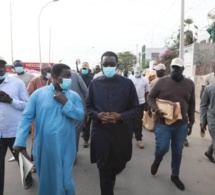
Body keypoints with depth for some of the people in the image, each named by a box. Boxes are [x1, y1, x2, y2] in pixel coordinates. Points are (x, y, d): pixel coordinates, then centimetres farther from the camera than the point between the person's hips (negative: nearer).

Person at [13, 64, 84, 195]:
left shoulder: (74, 96, 0)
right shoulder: (38, 94, -5)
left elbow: (80, 116, -8)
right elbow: (27, 117, -5)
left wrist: (65, 103, -16)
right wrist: (20, 141, -11)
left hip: (65, 147, 1)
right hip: (44, 146, -1)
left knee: (65, 180, 13)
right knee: (47, 179, 19)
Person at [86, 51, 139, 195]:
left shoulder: (127, 83, -4)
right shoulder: (94, 83, 0)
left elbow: (135, 108, 0)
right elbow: (88, 107, 7)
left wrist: (120, 116, -19)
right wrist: (97, 115, -14)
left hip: (122, 132, 1)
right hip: (101, 132, -1)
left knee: (119, 165, 19)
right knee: (103, 167, 6)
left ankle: (110, 179, 54)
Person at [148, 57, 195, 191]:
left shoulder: (190, 84, 2)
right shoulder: (162, 81, -7)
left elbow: (191, 104, 10)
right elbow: (151, 97, -1)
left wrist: (191, 122, 10)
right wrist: (155, 109, -19)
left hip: (181, 125, 3)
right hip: (163, 123, -3)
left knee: (178, 152, 13)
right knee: (162, 148, -5)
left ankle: (175, 176, 34)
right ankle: (157, 161, 32)